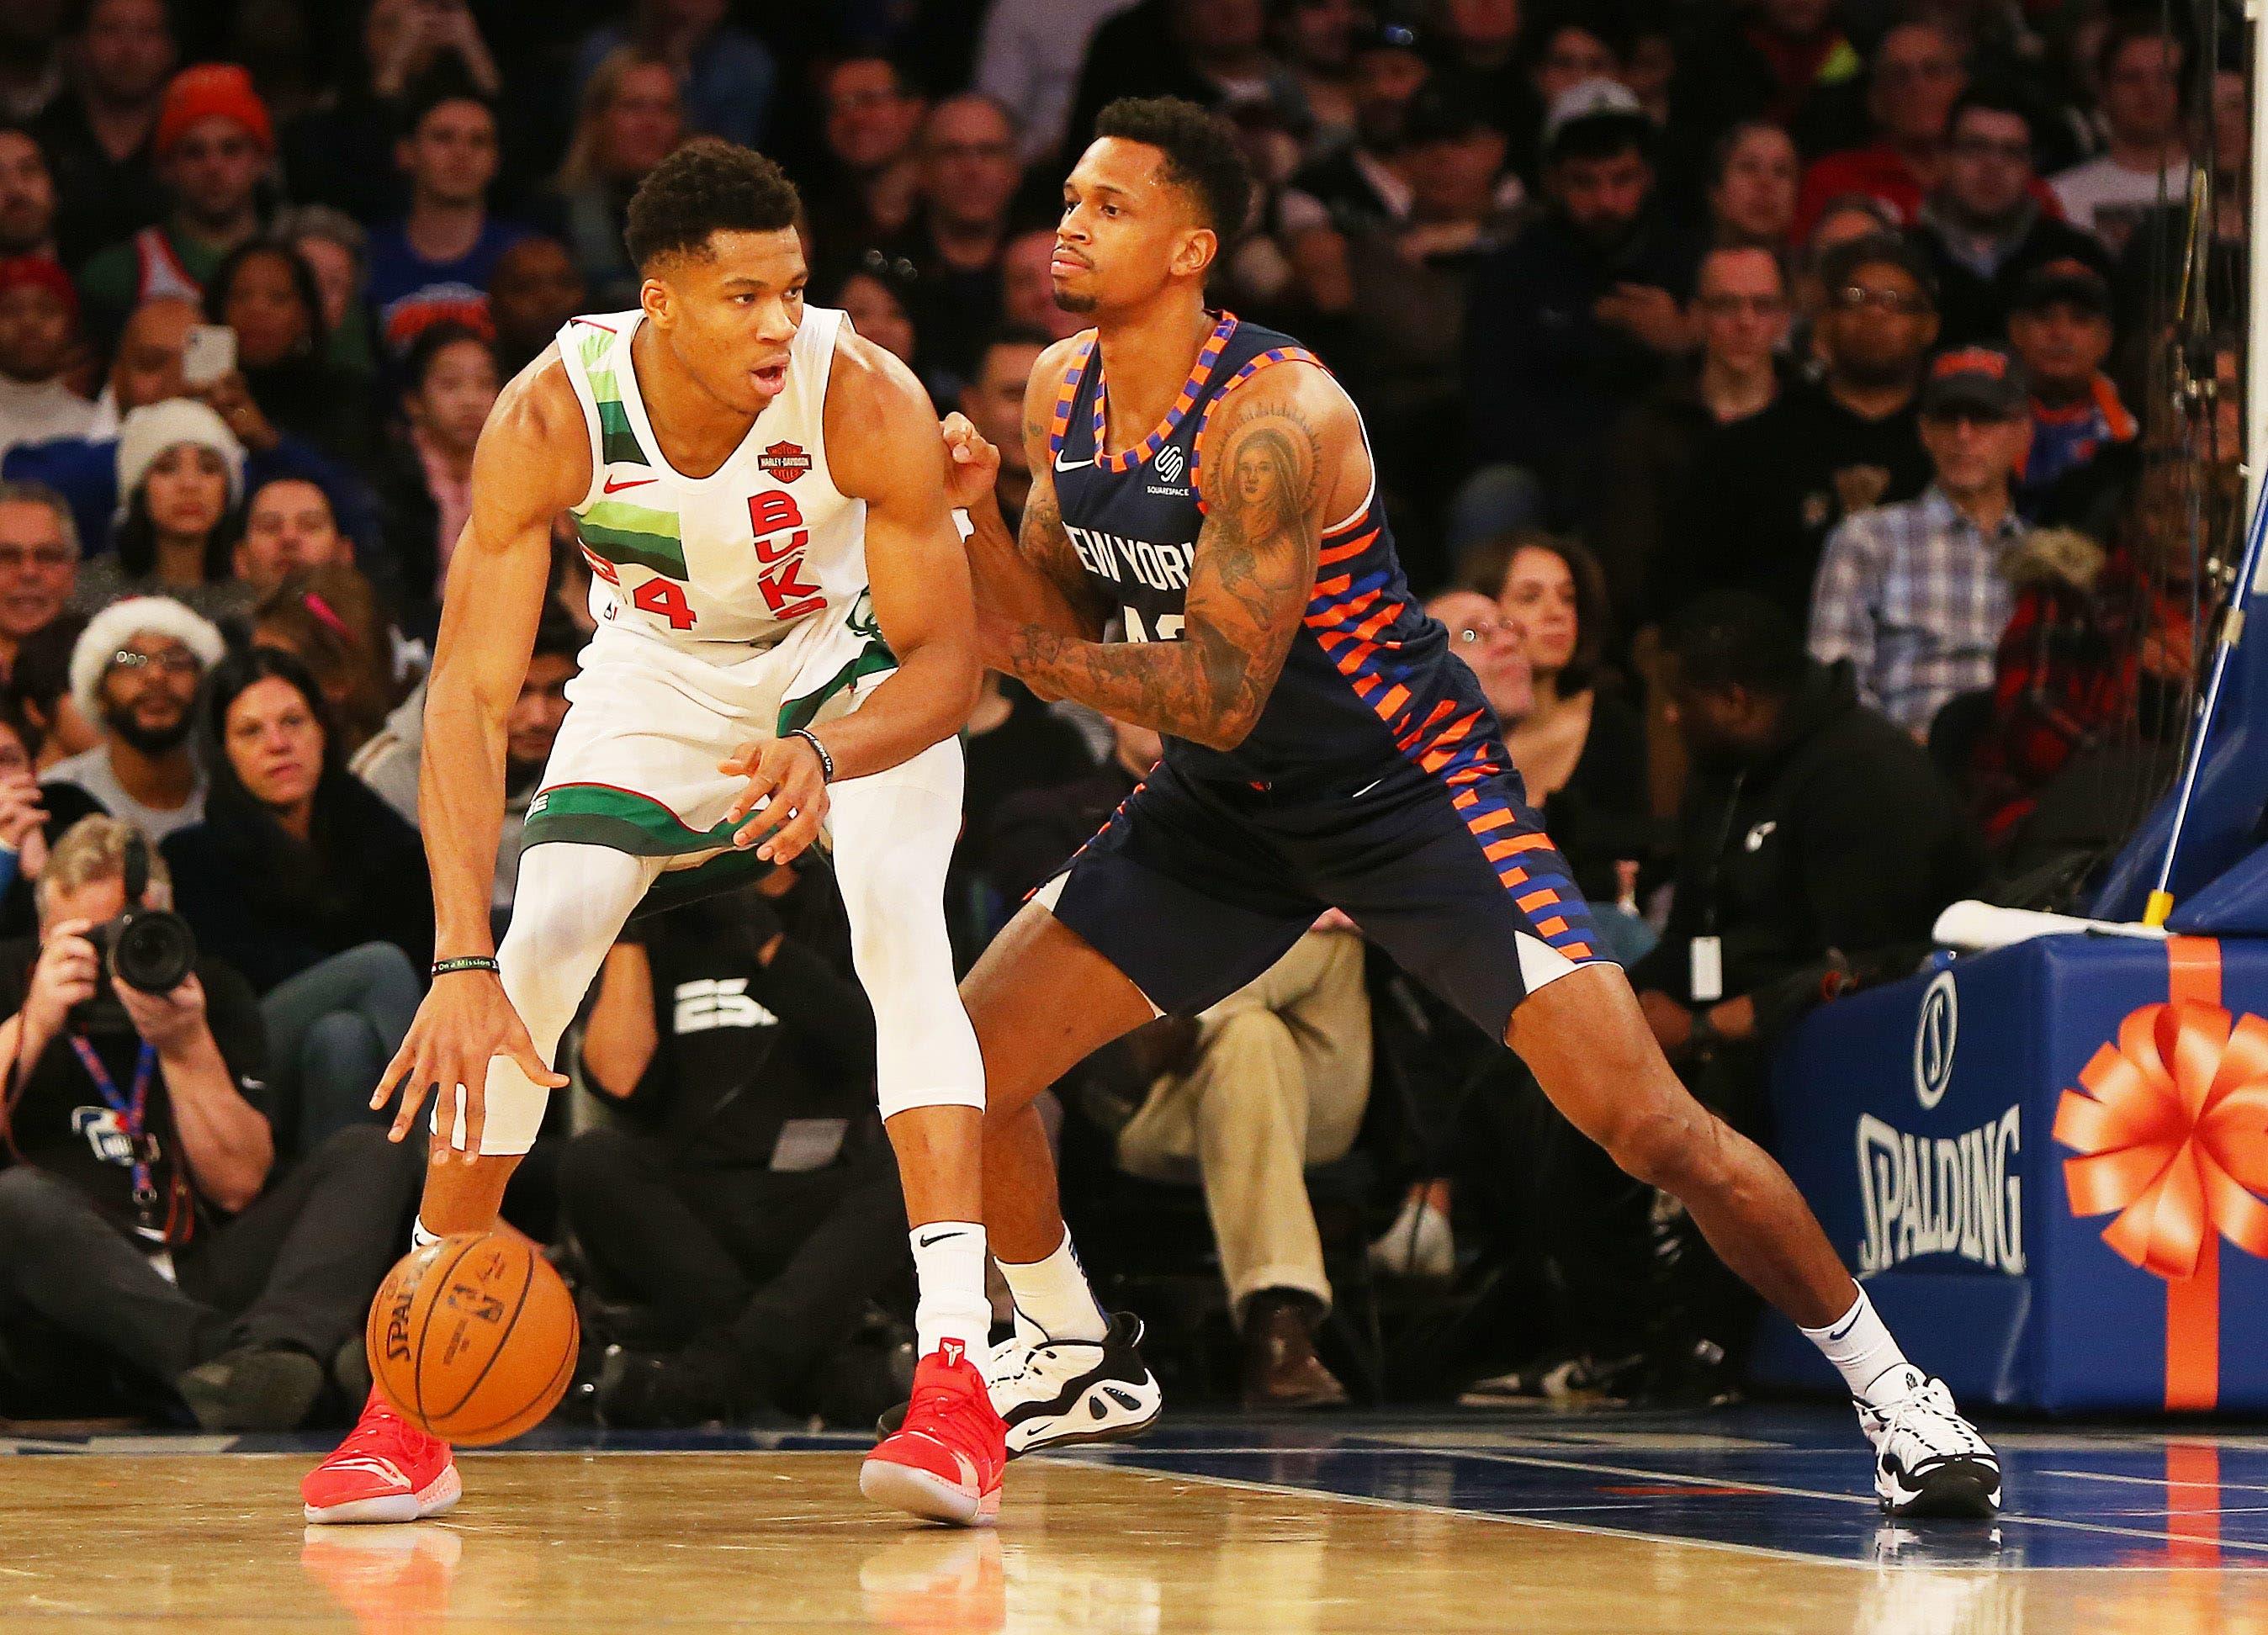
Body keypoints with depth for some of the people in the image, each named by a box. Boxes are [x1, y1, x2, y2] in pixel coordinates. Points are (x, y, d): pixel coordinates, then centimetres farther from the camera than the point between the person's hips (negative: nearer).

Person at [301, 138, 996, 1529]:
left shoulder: (867, 400, -34)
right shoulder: (551, 418, -32)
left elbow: (947, 659, -27)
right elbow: (472, 692, -33)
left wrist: (822, 755, -49)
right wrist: (463, 959, -43)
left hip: (861, 669, -1)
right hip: (660, 672, 2)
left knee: (903, 933, -25)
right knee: (536, 956, -11)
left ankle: (956, 1375, -28)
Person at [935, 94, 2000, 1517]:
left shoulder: (1272, 415, -27)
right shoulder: (1061, 391, -2)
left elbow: (1219, 697, -29)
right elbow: (1059, 625, 6)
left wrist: (1023, 650, -24)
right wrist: (979, 518, -12)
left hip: (1408, 786, -7)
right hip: (1230, 809, 7)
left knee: (1648, 1121, -15)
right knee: (969, 1062, 0)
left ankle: (1894, 1393, -1)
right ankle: (1078, 1360, 25)